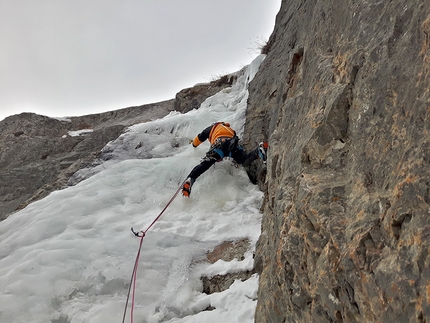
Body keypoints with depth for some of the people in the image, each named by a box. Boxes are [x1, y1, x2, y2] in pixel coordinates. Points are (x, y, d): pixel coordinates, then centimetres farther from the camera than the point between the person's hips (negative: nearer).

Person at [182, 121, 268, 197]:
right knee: (245, 159, -12)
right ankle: (258, 150, -41)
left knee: (205, 164, -16)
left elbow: (200, 138, 45)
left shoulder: (212, 127, 37)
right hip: (233, 143, 3)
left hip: (220, 143, -3)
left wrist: (194, 143, 67)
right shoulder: (230, 129, 47)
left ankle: (190, 180, -37)